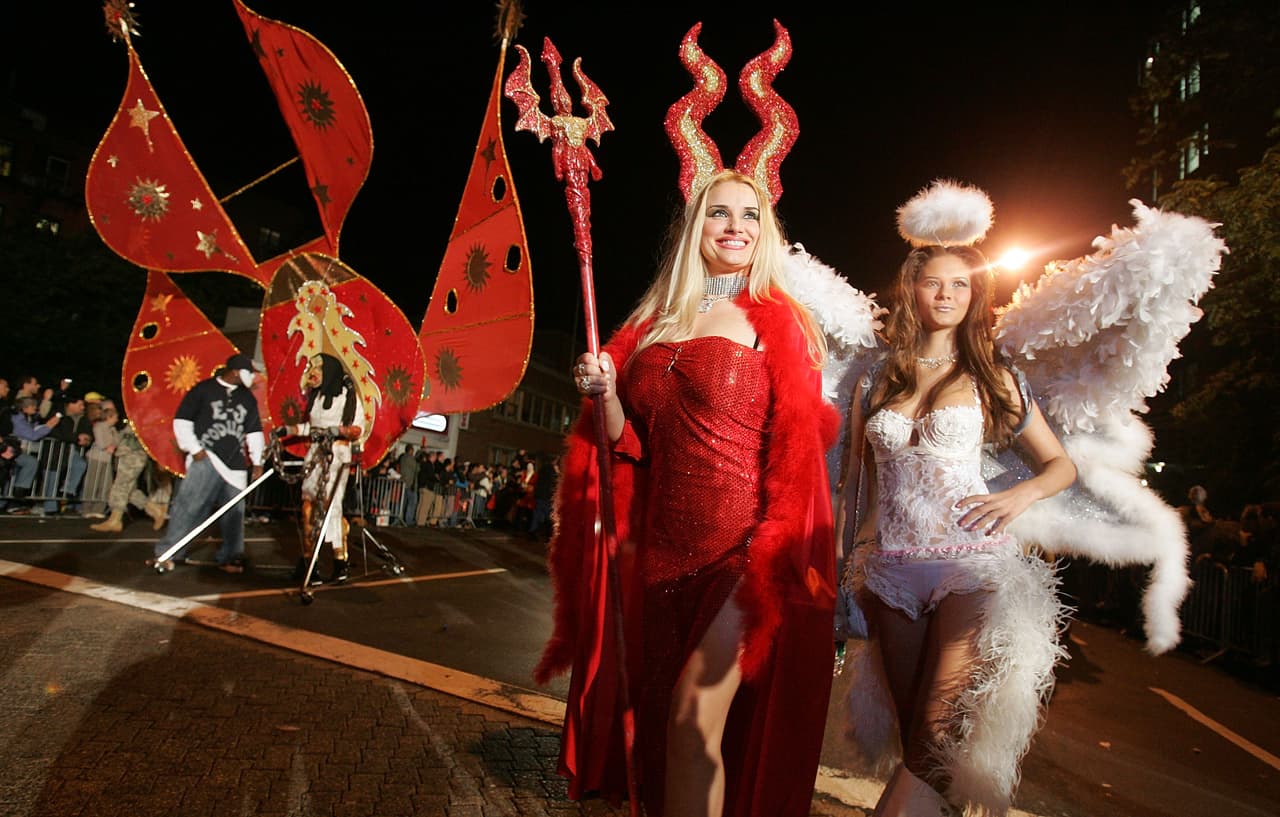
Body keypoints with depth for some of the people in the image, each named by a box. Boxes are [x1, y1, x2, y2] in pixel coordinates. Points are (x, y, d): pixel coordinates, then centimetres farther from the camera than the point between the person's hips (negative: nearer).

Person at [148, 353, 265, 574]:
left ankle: (229, 557, 12)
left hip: (235, 464, 4)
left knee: (234, 512, 3)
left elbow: (254, 431, 19)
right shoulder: (203, 390, 1)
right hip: (206, 459, -4)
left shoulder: (248, 398, 15)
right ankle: (168, 554, -4)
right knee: (188, 506, -11)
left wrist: (257, 461, 13)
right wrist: (194, 449, -7)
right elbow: (182, 421, 0)